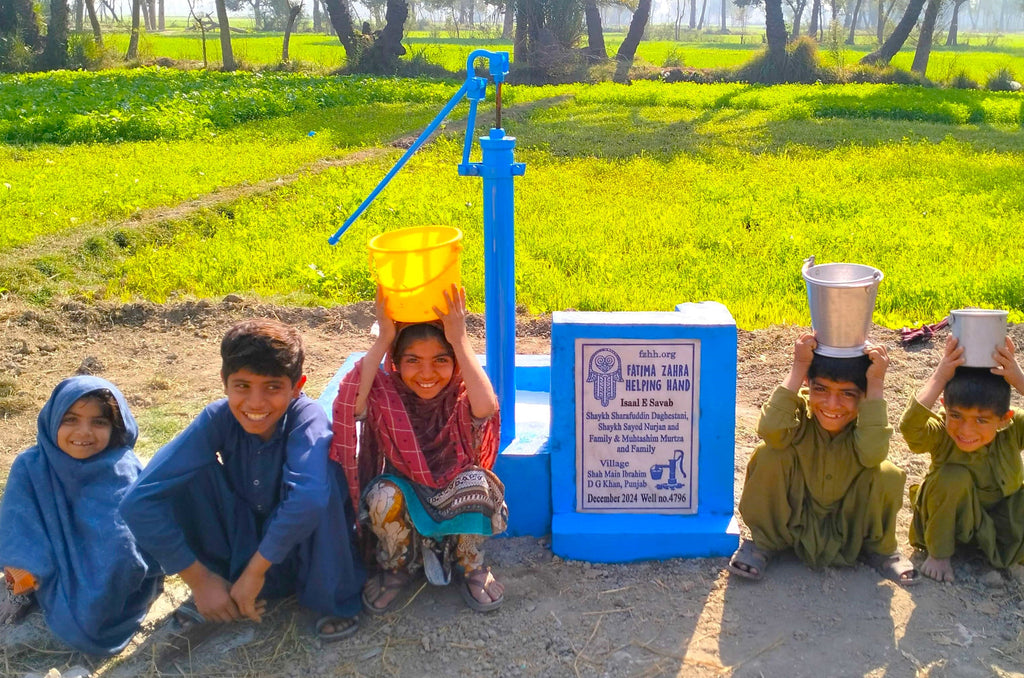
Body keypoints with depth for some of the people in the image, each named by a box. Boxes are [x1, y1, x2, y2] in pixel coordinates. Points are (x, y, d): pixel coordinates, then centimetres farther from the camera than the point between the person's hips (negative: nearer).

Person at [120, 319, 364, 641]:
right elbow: (139, 501, -24)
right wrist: (199, 579, -23)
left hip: (311, 551, -3)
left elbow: (309, 498, -48)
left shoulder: (307, 418, -28)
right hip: (244, 546, 3)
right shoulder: (217, 418, -19)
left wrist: (255, 571, -37)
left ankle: (334, 599, -10)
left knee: (321, 471, -33)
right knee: (191, 475, -20)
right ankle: (227, 583, 0)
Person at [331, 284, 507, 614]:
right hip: (404, 496, 1)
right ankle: (396, 568, 1)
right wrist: (382, 341, -35)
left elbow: (486, 407, -43)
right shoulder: (384, 392, -16)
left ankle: (472, 567, -3)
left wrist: (460, 340, -40)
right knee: (384, 495, -32)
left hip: (455, 498, -1)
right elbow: (349, 404, -38)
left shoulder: (462, 393, -18)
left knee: (476, 481, -32)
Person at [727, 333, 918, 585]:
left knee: (888, 476, -25)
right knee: (770, 456, -27)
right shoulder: (800, 409, -22)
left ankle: (877, 548, 4)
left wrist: (876, 383, -40)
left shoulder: (867, 420, -19)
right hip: (795, 515, -1)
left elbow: (872, 453, -42)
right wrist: (799, 368, -41)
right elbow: (771, 430, -44)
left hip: (850, 522, 1)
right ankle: (763, 541, -5)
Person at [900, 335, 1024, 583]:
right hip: (953, 517, -1)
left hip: (1002, 517, 2)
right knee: (954, 476, -33)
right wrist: (939, 377, -49)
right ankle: (938, 553, -12)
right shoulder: (941, 435, -27)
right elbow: (910, 428, -49)